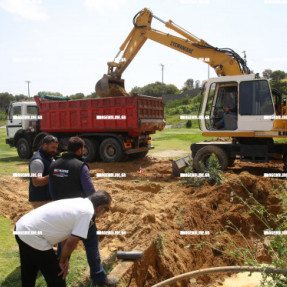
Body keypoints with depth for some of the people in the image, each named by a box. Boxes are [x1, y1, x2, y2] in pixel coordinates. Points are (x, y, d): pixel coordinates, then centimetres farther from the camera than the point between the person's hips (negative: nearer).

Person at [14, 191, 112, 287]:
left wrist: (64, 259, 8)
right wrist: (62, 260, 1)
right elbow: (71, 242, -17)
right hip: (33, 239, -9)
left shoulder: (79, 201, 5)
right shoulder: (88, 212, -19)